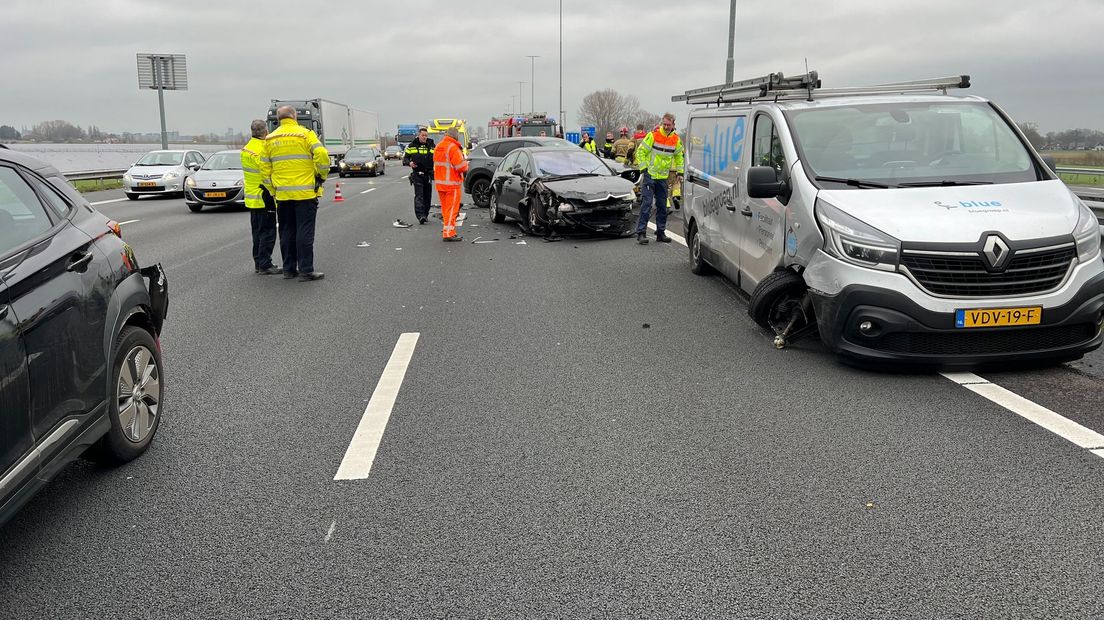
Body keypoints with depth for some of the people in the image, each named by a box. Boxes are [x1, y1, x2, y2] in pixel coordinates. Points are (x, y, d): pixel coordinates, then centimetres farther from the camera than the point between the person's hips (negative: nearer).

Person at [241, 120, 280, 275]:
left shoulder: (245, 149, 10)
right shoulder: (264, 150, -19)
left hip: (251, 198, 9)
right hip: (264, 198, -9)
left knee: (257, 232, 15)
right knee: (267, 232, -3)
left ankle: (258, 263, 21)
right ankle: (265, 265, -3)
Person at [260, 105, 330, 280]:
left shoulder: (270, 139, 9)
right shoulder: (305, 134, -5)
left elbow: (265, 169, 9)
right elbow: (322, 155, -16)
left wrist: (274, 190, 16)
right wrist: (322, 176, 1)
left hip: (282, 194, 4)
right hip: (305, 193, -4)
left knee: (287, 233, 13)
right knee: (305, 232, -2)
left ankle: (289, 269, 18)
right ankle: (306, 271, -3)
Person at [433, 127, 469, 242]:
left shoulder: (438, 147, 12)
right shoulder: (453, 147, -15)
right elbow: (461, 167, -20)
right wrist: (465, 163, 2)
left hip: (439, 182, 8)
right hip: (452, 183, -8)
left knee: (445, 208, 16)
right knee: (452, 209, -6)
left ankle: (447, 229, 23)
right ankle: (448, 233, -9)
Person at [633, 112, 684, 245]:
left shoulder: (676, 139, 4)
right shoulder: (653, 135, -11)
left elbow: (679, 156, 19)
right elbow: (641, 152, -6)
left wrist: (679, 172, 12)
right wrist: (643, 169, -12)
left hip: (663, 177, 5)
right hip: (649, 174, -5)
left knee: (662, 205, 9)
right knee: (647, 203, -11)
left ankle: (660, 232, 18)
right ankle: (641, 233, -11)